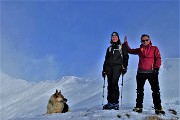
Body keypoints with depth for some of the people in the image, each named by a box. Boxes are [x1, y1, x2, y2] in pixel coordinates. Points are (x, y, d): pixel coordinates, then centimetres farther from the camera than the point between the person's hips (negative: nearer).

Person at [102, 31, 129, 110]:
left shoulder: (122, 47, 12)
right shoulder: (109, 48, 24)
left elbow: (125, 57, 4)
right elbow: (106, 59, 23)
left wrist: (124, 67, -8)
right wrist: (104, 70, 16)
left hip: (117, 66, -4)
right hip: (109, 66, 4)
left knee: (114, 83, -17)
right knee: (109, 84, -2)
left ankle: (115, 103, -16)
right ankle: (110, 102, 1)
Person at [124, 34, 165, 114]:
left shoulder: (154, 49, 7)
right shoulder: (139, 50, 15)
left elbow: (158, 58, -2)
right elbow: (130, 51, 25)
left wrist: (156, 68, -14)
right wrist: (126, 43, 17)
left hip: (152, 72, -3)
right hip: (141, 73, 3)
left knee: (156, 90, -4)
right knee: (139, 90, 8)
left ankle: (158, 108, -1)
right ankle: (139, 107, 16)